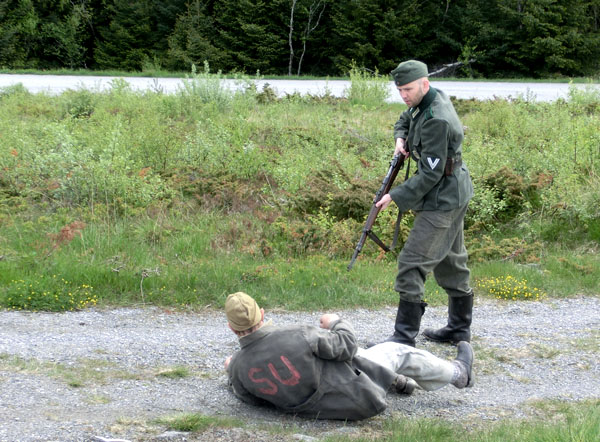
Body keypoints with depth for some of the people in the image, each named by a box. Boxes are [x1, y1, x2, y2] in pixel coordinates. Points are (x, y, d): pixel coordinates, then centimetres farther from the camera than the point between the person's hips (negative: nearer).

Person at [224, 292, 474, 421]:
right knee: (398, 352, 20)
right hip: (354, 396, -5)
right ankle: (458, 373, 44)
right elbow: (345, 346, -16)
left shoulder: (239, 366, -19)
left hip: (311, 409, 6)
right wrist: (337, 323, 5)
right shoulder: (297, 337, -32)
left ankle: (399, 382, 55)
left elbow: (251, 397, 2)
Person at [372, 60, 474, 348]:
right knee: (450, 261, 19)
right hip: (454, 195, 11)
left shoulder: (436, 121, -26)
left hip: (443, 200, -11)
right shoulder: (436, 98, 5)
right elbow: (404, 120, 25)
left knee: (413, 263, -12)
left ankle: (405, 336, -10)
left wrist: (396, 197, -20)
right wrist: (401, 139, 3)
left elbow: (431, 174, -25)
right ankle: (459, 328, 30)